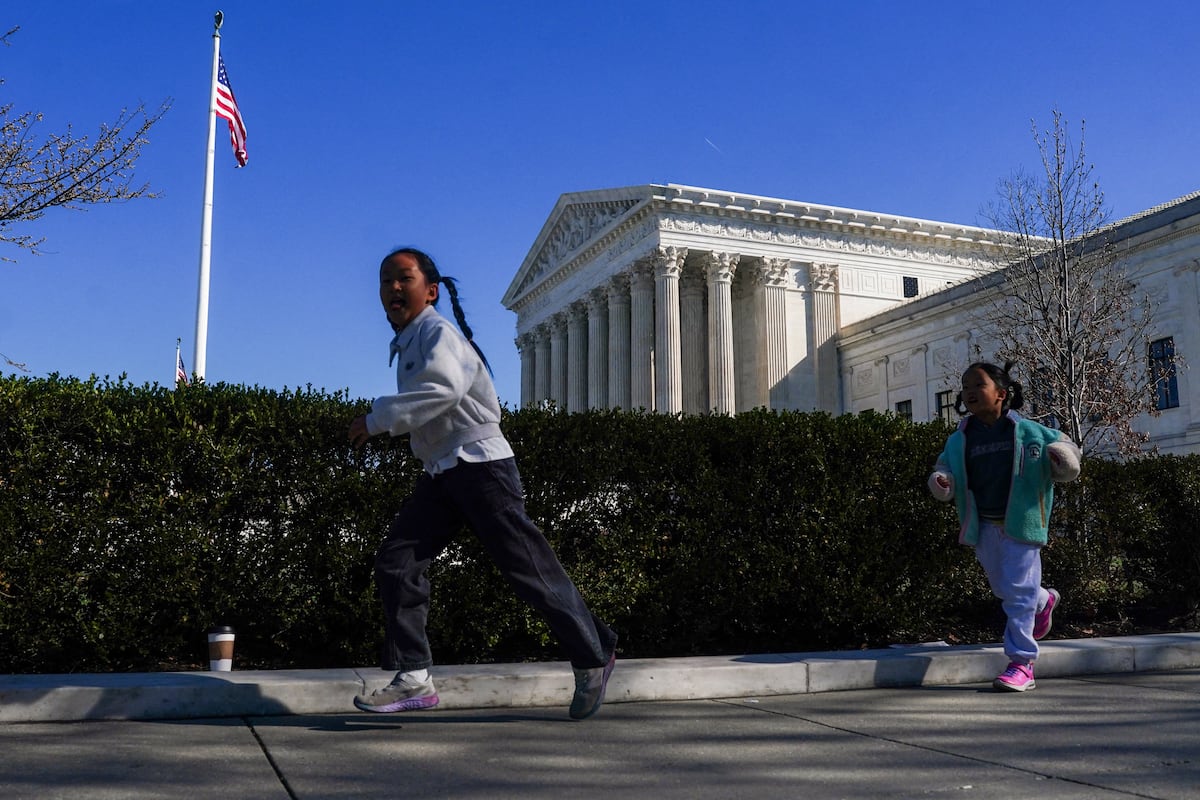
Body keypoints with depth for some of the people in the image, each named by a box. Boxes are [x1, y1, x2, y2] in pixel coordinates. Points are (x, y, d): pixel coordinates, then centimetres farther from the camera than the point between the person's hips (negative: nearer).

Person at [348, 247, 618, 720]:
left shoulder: (437, 332, -12)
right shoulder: (406, 343, 16)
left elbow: (445, 389, -33)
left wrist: (377, 419, -26)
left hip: (480, 463, -9)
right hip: (441, 472, 9)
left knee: (528, 567, -4)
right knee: (395, 560, -2)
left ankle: (593, 657, 13)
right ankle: (413, 679, 1)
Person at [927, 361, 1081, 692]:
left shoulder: (1030, 433, -4)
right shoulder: (958, 441, 4)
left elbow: (1064, 445, 7)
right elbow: (944, 470, 14)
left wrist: (1062, 462, -16)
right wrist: (941, 484, -9)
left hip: (1021, 523, -4)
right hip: (983, 526, 5)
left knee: (1018, 591, -7)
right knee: (1002, 587, 18)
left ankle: (1021, 663, 0)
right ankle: (1044, 601, 51)